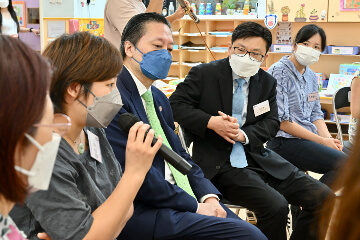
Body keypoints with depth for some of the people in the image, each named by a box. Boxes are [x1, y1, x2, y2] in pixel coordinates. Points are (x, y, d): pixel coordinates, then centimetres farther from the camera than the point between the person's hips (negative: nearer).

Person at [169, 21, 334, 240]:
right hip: (219, 162, -5)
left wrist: (244, 135, -12)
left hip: (257, 156, 6)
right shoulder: (204, 74, -2)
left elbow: (272, 123, 9)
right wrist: (211, 122, -19)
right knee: (275, 206, -29)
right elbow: (175, 104, -5)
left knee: (324, 198, -7)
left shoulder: (268, 82, 11)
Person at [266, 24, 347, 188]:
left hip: (310, 140, 8)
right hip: (284, 142, -8)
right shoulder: (279, 72, -8)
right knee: (344, 164, -23)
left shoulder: (311, 77, 17)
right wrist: (322, 141, -13)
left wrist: (329, 139, -4)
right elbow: (281, 121, -15)